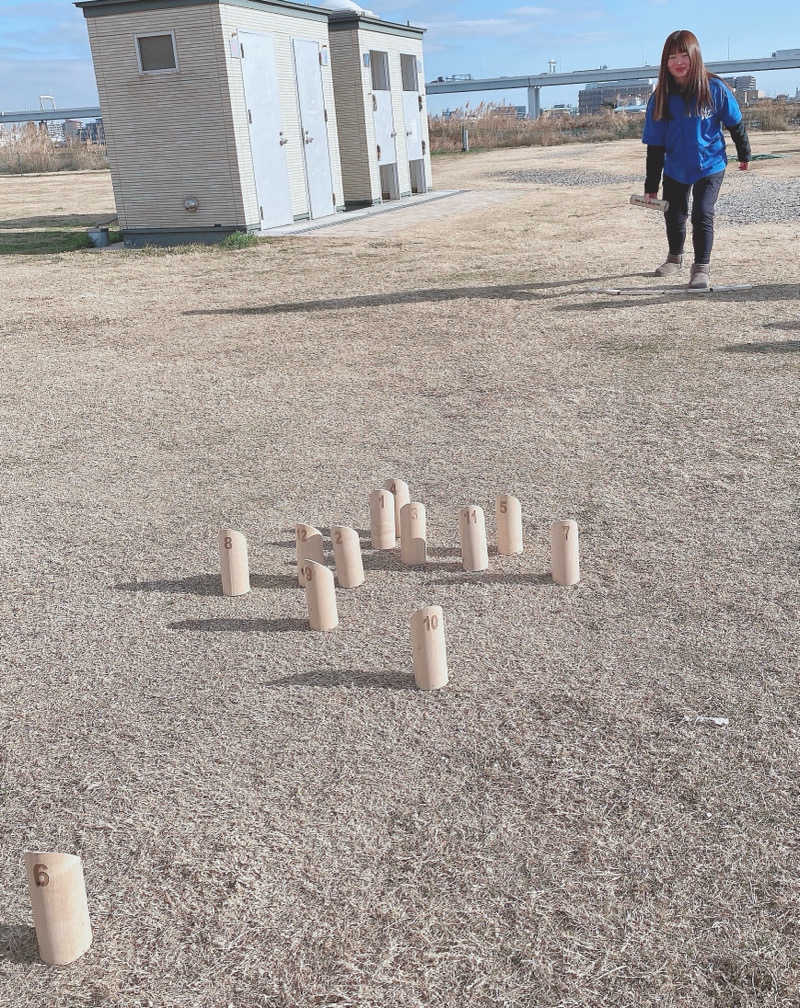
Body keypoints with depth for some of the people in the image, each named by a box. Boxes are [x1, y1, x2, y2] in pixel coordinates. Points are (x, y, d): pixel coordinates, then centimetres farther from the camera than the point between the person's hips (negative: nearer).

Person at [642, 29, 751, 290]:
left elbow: (735, 123, 0)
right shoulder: (661, 97, -11)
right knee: (674, 215, 15)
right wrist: (651, 185, -7)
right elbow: (655, 144, -7)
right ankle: (675, 257, 40)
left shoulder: (715, 88, -16)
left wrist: (744, 154, 10)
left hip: (710, 165, -3)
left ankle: (701, 267, -2)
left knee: (702, 214, -14)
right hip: (675, 168, 3)